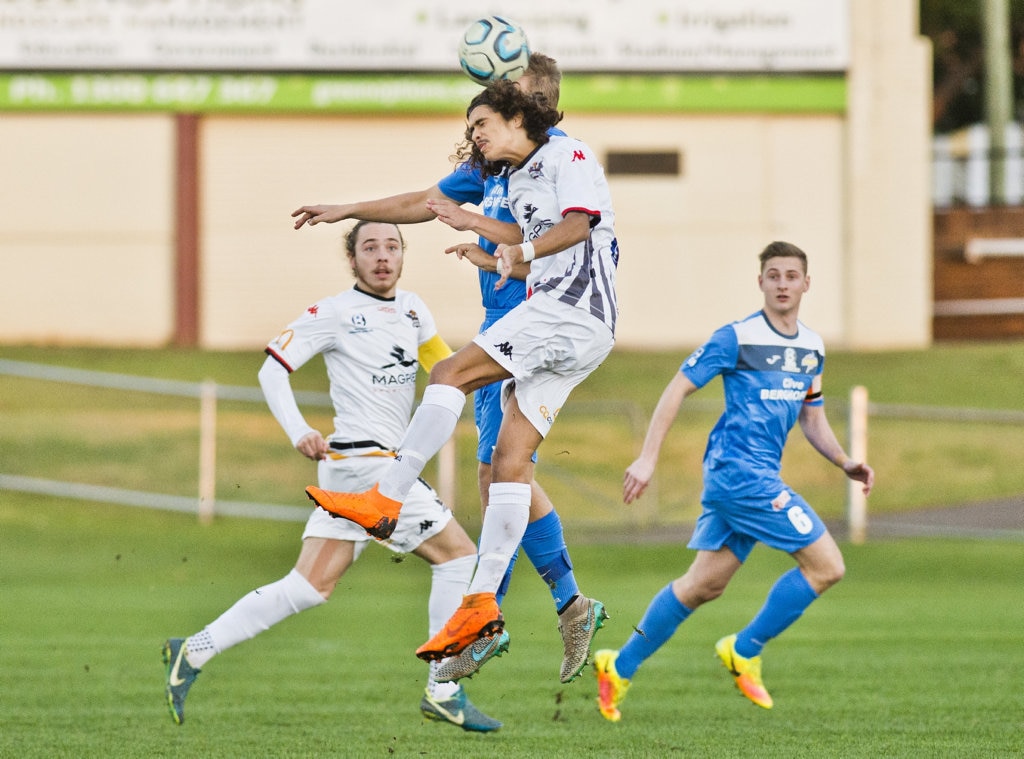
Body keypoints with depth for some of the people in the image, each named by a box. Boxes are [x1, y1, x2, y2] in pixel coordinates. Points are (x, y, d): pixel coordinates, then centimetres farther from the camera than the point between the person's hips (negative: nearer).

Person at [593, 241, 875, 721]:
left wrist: (845, 463, 7)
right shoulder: (737, 338, -9)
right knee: (826, 566, -11)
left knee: (704, 584, 11)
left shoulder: (811, 348, 13)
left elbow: (812, 419, 23)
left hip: (762, 475, 8)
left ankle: (620, 667, 20)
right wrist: (648, 458, -13)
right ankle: (744, 653, 0)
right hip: (740, 470, -8)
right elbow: (678, 389, -8)